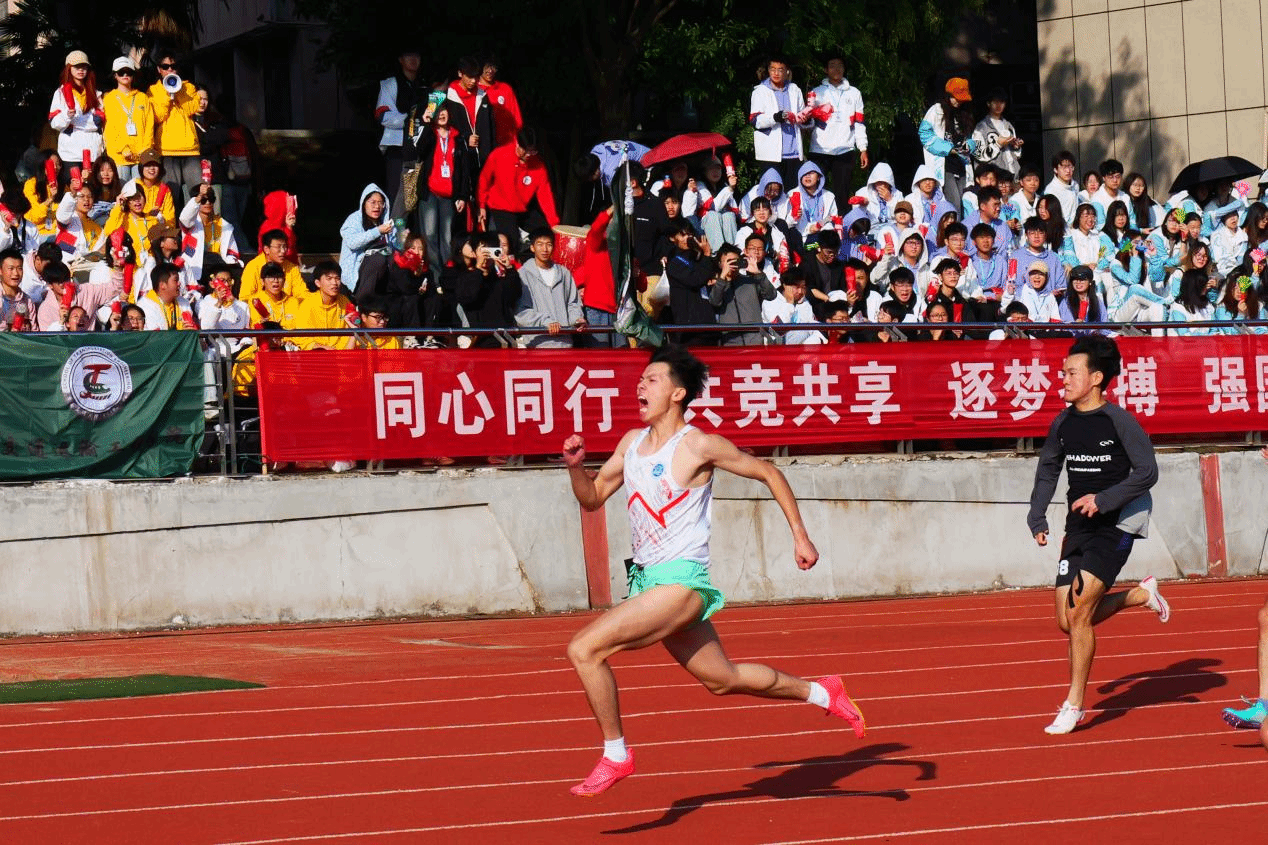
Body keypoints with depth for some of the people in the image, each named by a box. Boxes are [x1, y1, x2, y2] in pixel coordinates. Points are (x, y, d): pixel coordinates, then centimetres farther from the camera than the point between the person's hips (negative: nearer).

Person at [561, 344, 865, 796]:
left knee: (584, 648, -19)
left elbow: (768, 472, -2)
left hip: (682, 581, -8)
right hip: (648, 580, 8)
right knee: (722, 680, 19)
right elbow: (593, 498, 16)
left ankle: (615, 755, -6)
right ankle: (821, 692, 37)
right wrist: (576, 466, -4)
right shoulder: (631, 442, 9)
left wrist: (800, 535, -1)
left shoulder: (698, 446, -12)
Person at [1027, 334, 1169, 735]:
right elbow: (1048, 469, 20)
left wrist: (1103, 499, -22)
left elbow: (1147, 471, -13)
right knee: (1067, 621, 6)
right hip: (1078, 529, 7)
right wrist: (1037, 517, 9)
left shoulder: (1119, 421, -12)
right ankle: (1142, 594, 31)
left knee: (1078, 613, -15)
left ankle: (1074, 705, -4)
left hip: (1113, 528, -7)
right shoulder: (1064, 423, 5)